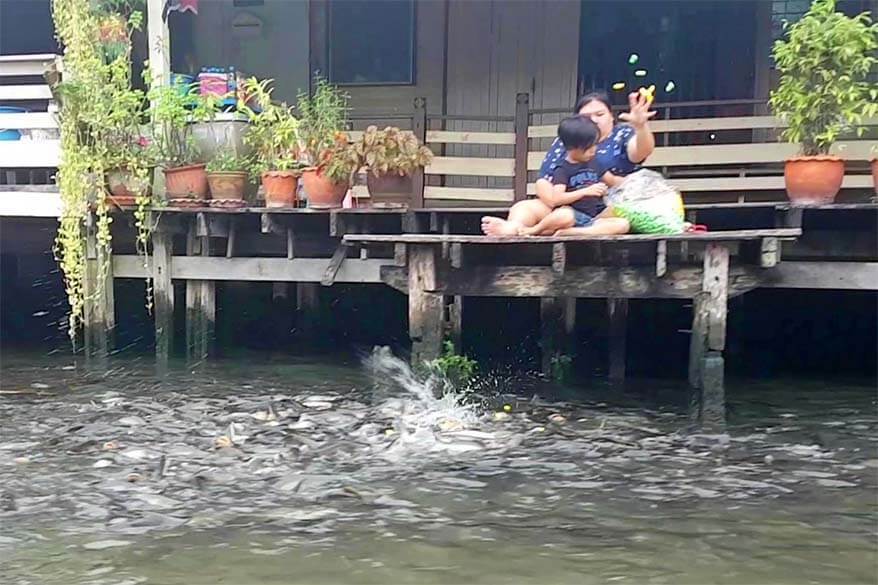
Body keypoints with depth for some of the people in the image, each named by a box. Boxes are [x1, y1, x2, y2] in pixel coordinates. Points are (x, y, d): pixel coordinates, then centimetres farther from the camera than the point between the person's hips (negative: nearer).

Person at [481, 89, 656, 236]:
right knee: (523, 208, -17)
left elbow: (643, 151, -17)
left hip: (608, 211, -3)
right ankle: (515, 227, -56)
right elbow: (543, 181, 8)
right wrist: (556, 202, -14)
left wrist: (641, 126, -40)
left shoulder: (622, 135, 6)